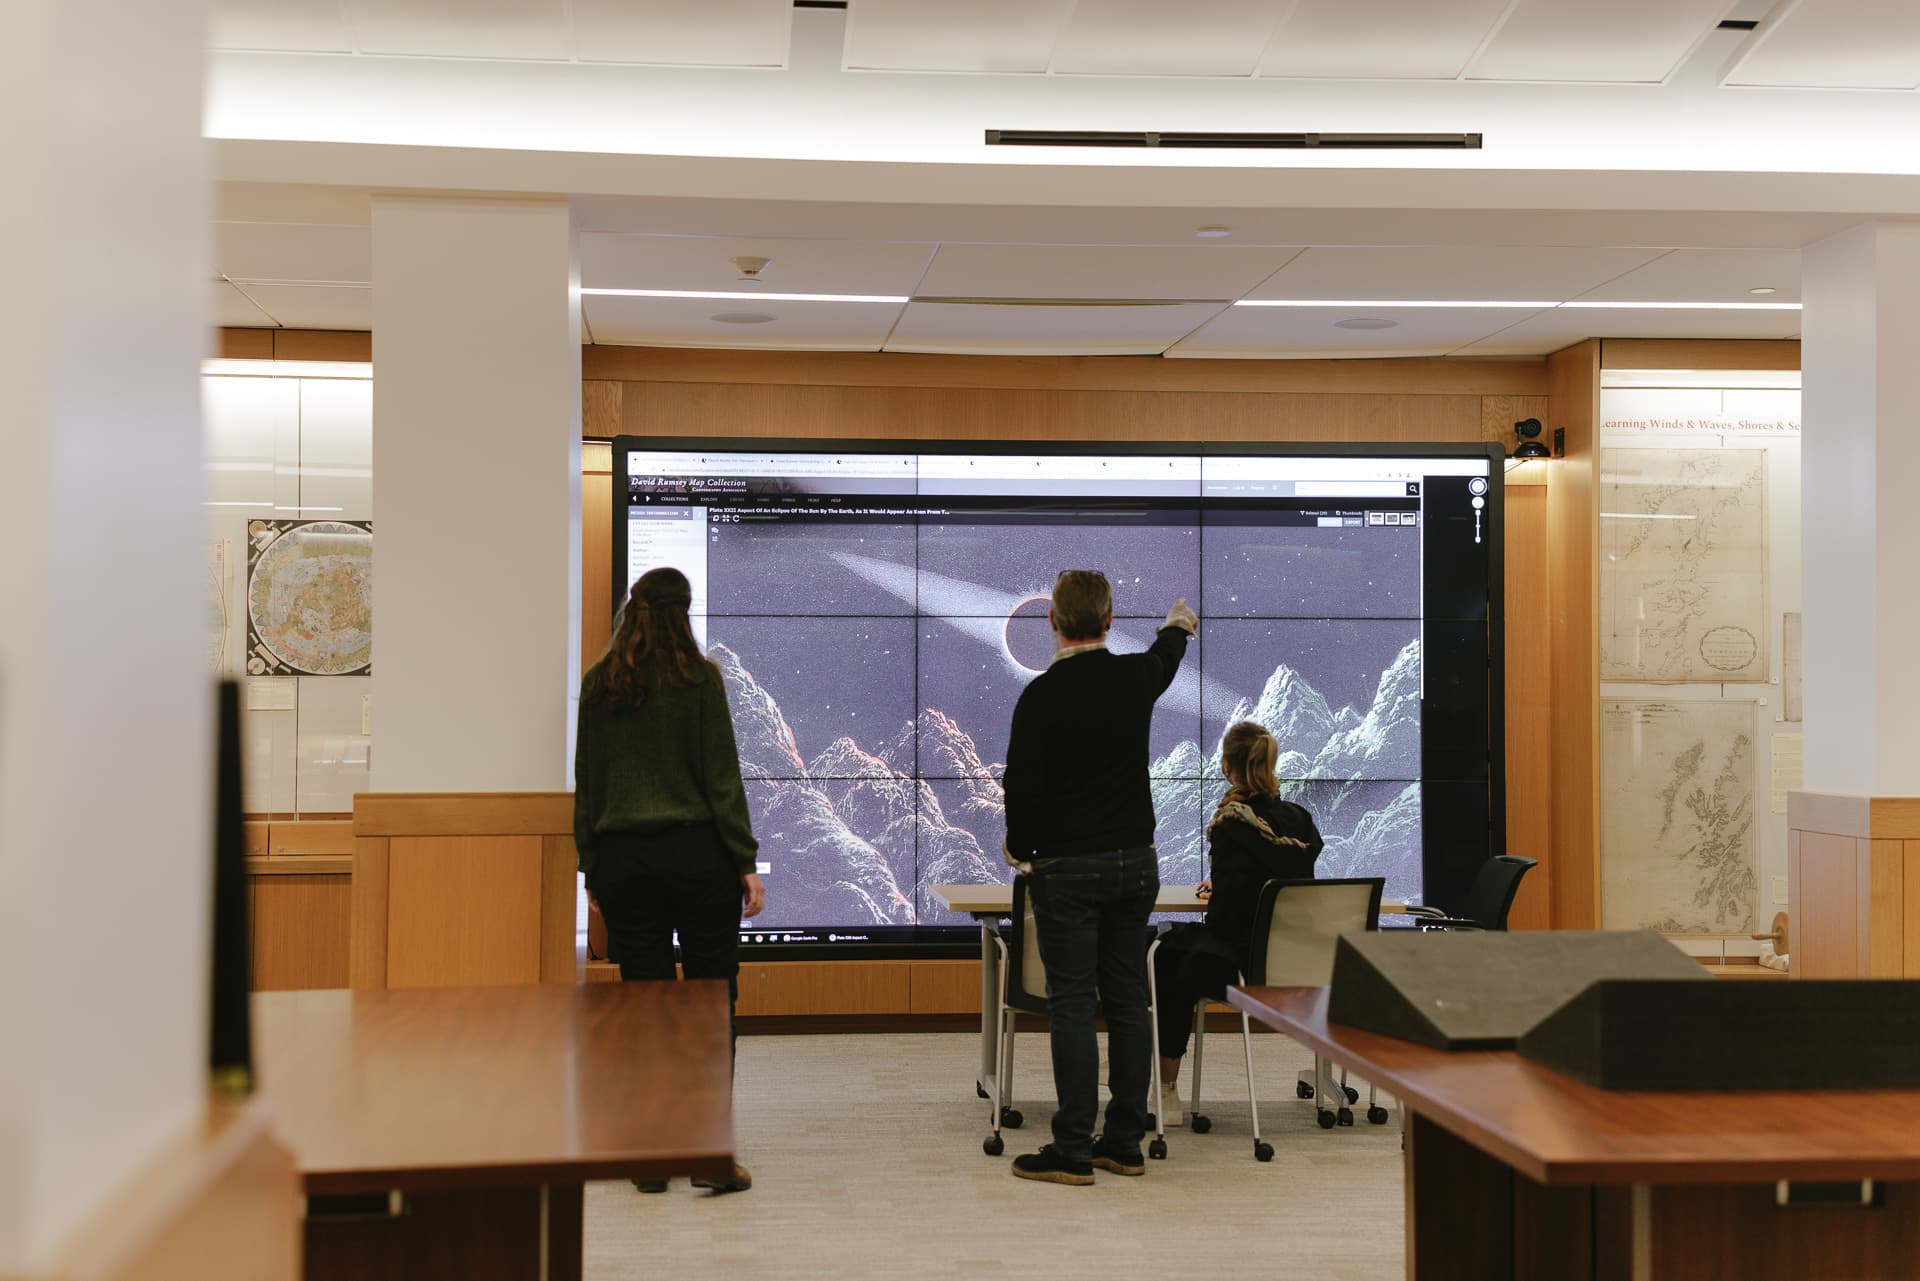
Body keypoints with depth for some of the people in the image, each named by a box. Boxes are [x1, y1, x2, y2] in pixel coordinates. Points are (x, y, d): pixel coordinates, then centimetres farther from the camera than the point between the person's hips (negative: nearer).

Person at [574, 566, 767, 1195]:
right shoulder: (698, 677, -5)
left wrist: (591, 867, 15)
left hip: (621, 856, 3)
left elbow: (586, 783, 8)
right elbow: (722, 776, -6)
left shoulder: (598, 684, 6)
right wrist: (746, 863, -3)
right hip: (696, 853, -3)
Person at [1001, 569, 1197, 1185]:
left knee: (1071, 1006, -3)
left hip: (1068, 870, -5)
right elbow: (1164, 660, 27)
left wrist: (1020, 847, 7)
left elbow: (1023, 787, -13)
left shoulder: (1042, 695, -14)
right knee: (1127, 1001, 9)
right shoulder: (1136, 677, 2)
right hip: (1136, 863, 5)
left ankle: (1072, 1151, -2)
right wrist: (1178, 626, 50)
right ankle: (1125, 1143, 14)